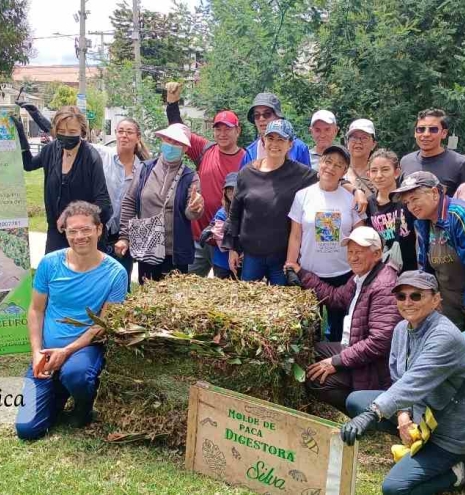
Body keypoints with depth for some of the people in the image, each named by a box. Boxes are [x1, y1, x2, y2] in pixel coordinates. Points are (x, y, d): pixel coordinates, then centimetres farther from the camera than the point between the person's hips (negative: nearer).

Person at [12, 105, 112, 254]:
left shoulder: (91, 157, -17)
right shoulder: (52, 150, -1)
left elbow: (102, 201, -17)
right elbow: (28, 164, 19)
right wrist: (19, 131, 9)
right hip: (56, 228, 5)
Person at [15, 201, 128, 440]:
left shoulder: (115, 273, -11)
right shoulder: (49, 263, -5)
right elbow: (36, 310, 4)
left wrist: (66, 351, -20)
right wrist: (37, 352, -9)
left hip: (87, 347, -3)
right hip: (48, 352, 3)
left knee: (74, 373, -40)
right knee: (27, 428, -6)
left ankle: (84, 406, -2)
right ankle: (59, 393, 27)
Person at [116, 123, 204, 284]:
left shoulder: (189, 177, -3)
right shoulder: (146, 169, 2)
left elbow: (190, 215, -8)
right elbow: (129, 203, 5)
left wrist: (194, 208, -32)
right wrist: (124, 236, 0)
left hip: (175, 253, -2)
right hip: (145, 250, 2)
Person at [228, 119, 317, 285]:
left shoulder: (301, 174, -4)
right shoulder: (247, 173, 1)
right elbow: (235, 212, 6)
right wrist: (233, 248, 6)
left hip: (284, 255, -1)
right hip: (251, 254, 2)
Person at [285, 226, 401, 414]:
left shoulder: (384, 287, -24)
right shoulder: (360, 277, 6)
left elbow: (379, 341, -30)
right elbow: (336, 296, 24)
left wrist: (337, 361, -24)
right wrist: (302, 274, 22)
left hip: (373, 367, -10)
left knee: (314, 379, -19)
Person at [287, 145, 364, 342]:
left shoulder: (351, 199, -2)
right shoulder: (303, 195, -2)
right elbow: (295, 236, 0)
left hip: (343, 274, 0)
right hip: (308, 273, 0)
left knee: (338, 328, 12)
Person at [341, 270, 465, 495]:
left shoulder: (445, 337, -27)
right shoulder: (402, 328, -1)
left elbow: (415, 382, -41)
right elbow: (398, 379, 2)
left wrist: (372, 414, -50)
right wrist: (402, 414, -16)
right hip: (417, 410, 8)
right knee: (355, 401, 4)